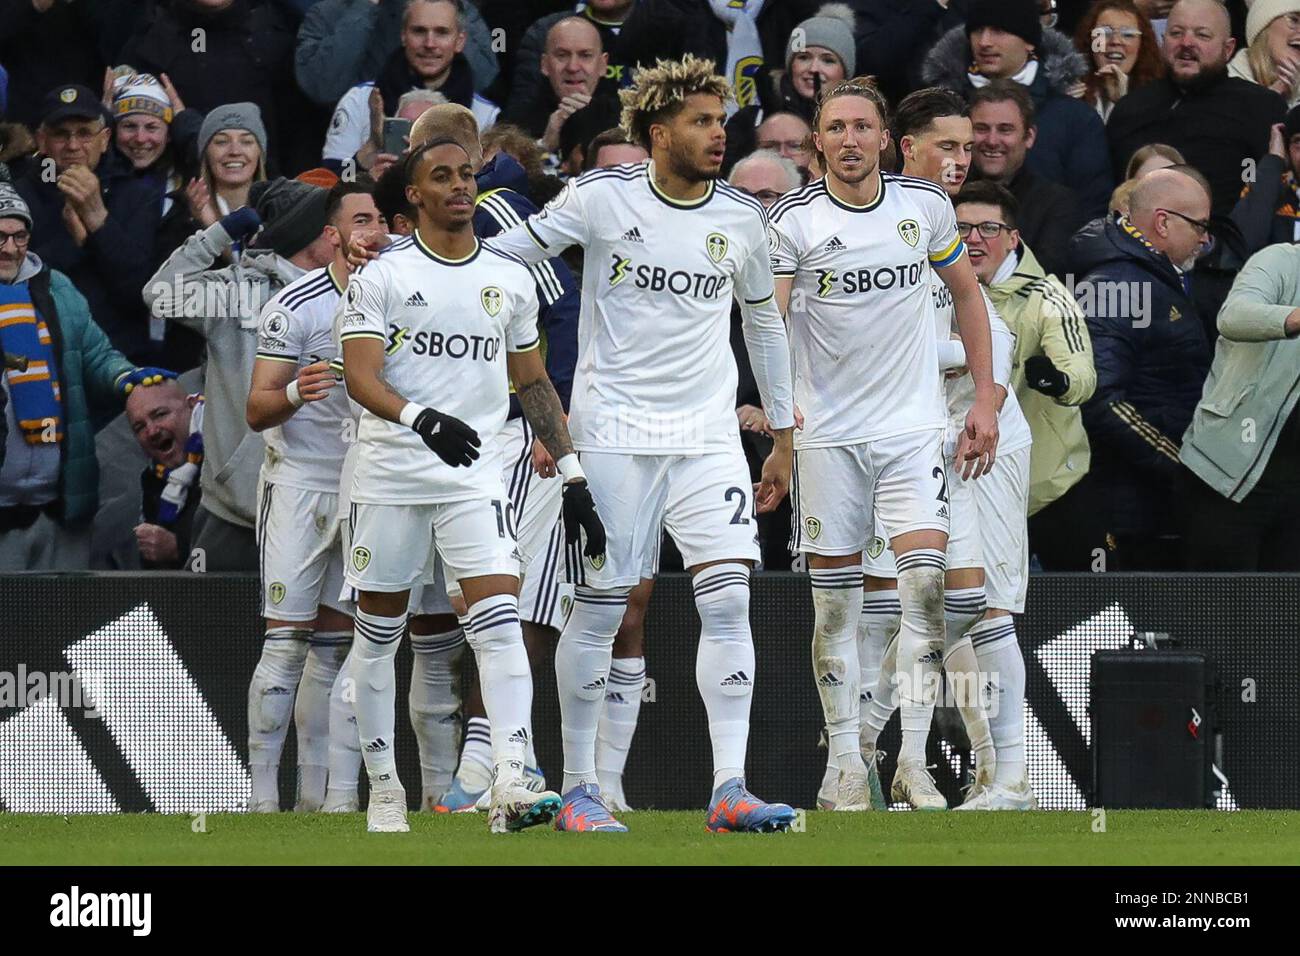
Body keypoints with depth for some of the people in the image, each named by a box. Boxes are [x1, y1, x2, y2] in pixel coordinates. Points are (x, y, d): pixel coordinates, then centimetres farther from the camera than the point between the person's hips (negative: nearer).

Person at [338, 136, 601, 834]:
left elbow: (533, 383, 20)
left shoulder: (511, 280, 12)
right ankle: (383, 788, 19)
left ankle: (510, 786, -25)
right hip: (392, 474, -2)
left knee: (499, 619, -15)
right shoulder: (382, 278, 0)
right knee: (379, 632, 6)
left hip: (476, 476, 2)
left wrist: (572, 474, 14)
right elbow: (360, 377, -10)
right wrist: (421, 419, -29)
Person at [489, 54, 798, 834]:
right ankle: (579, 791, 9)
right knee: (600, 607, -1)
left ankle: (730, 790, -10)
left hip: (709, 435, 3)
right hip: (614, 429, -3)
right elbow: (512, 248, 6)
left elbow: (764, 320, 18)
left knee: (729, 596, -10)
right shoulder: (604, 198, -5)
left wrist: (784, 437, 21)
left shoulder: (741, 217, 5)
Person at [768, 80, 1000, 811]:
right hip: (828, 433, -1)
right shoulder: (793, 221, -6)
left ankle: (915, 763, -9)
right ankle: (850, 767, 9)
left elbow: (967, 292, 15)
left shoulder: (926, 204, 2)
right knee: (835, 602, 1)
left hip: (914, 425, 1)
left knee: (925, 580, -13)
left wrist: (986, 399, 11)